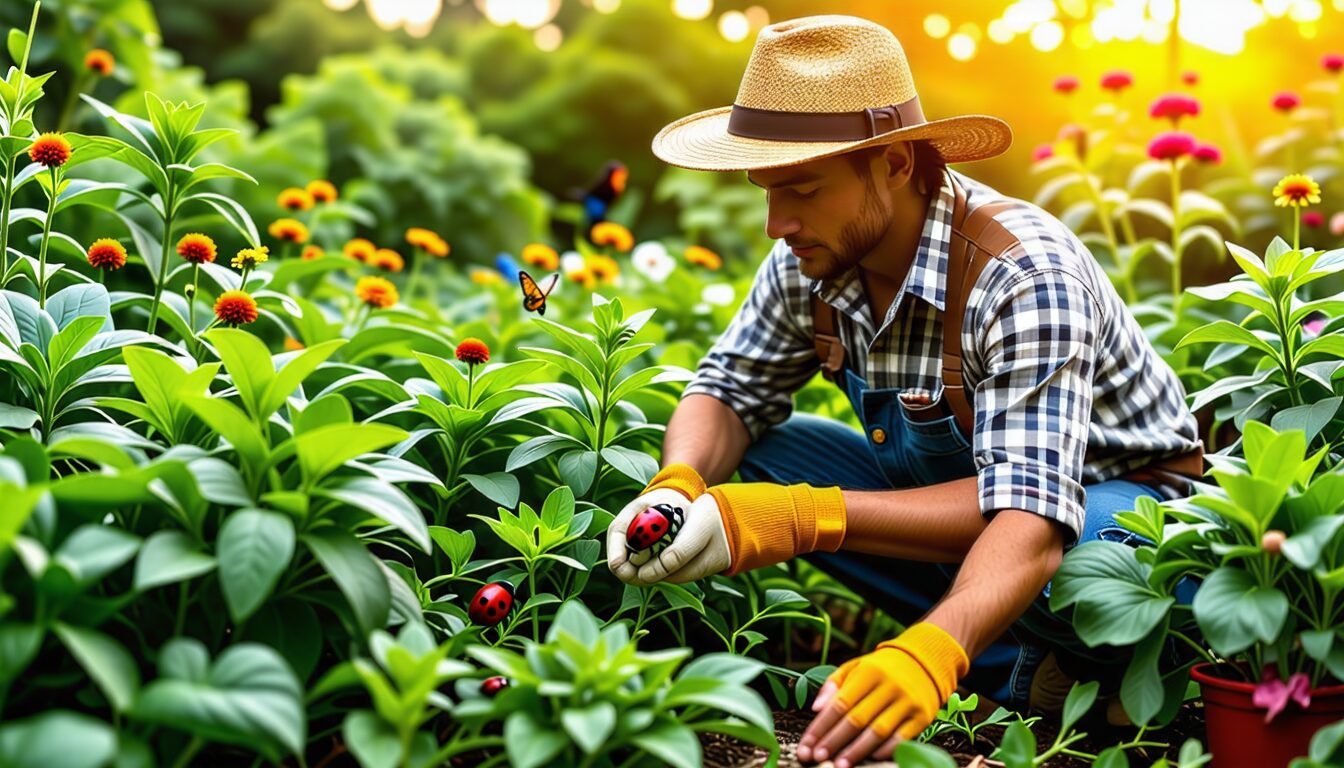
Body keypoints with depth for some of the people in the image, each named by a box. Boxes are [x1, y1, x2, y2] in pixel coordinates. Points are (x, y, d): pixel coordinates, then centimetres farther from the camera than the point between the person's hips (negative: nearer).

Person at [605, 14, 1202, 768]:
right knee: (751, 455, -12)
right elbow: (731, 391, -4)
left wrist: (930, 652, -55)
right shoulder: (814, 258, -13)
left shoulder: (1024, 275, -32)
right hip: (960, 490, 7)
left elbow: (1032, 513, -41)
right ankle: (1022, 663, -10)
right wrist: (677, 488, -26)